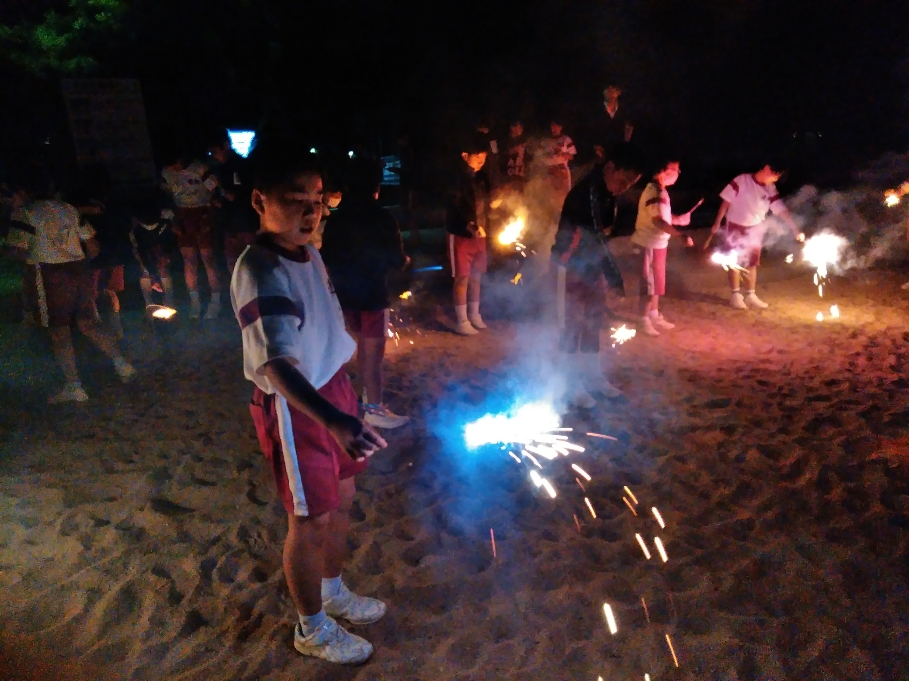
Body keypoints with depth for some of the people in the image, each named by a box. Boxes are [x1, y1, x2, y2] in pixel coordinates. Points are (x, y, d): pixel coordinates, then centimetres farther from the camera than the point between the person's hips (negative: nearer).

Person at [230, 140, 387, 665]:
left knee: (342, 498, 22)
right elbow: (277, 366, -38)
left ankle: (333, 592, 48)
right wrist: (335, 421, -51)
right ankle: (313, 629, 34)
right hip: (295, 408, -8)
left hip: (332, 388, 8)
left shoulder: (309, 253, 1)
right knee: (311, 521, 9)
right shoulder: (260, 271, -26)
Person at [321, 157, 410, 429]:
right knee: (373, 350, 1)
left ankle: (369, 395, 33)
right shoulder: (382, 218, -14)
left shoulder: (335, 217, 3)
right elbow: (396, 260, -7)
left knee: (363, 345, 21)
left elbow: (326, 257, 9)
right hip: (372, 292, -6)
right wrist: (405, 260, 15)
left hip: (345, 292, 6)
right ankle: (374, 408, 8)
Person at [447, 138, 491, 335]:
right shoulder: (458, 178, -11)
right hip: (461, 234, -7)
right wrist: (470, 226, -34)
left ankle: (474, 316, 25)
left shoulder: (481, 178, 11)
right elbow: (456, 207, -22)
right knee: (462, 277, -2)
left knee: (476, 276, 12)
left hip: (479, 234, 7)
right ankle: (462, 321, 6)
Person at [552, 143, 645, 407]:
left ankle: (593, 376, 25)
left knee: (594, 320, 13)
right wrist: (616, 279, -31)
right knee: (574, 322, -4)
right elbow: (593, 239, -31)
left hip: (592, 263, 9)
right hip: (572, 265, -9)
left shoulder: (607, 192, 1)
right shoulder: (586, 193, -27)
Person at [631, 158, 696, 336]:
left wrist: (678, 219, 4)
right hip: (650, 244, -10)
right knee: (649, 282, -1)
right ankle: (644, 319, 11)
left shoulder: (659, 190, 11)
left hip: (658, 243, 10)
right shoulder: (655, 192, -21)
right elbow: (658, 221, -31)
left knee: (657, 281, 17)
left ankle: (655, 315, 29)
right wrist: (682, 236, -35)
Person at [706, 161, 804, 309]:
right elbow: (726, 201, -13)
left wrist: (796, 230, -14)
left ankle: (750, 295, 23)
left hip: (755, 230, 5)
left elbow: (782, 210, -7)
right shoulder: (741, 180, -19)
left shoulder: (771, 189, -6)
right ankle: (736, 295, 15)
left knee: (752, 263, 12)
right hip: (735, 228, -5)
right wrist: (717, 223, -12)